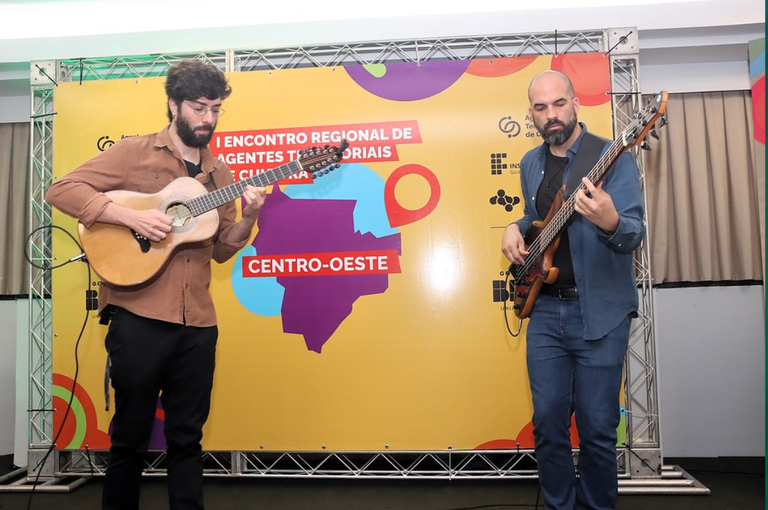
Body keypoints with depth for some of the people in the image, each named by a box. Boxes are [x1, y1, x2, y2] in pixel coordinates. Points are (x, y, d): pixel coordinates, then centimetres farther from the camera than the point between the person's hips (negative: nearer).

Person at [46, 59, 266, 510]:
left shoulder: (219, 173, 13)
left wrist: (247, 218, -6)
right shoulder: (134, 152, 0)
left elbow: (221, 250, 13)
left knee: (187, 437, 13)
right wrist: (132, 216, -18)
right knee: (131, 437, 10)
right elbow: (62, 190, -7)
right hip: (138, 319, -4)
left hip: (198, 324, 4)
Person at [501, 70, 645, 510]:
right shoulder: (531, 164, 11)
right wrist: (516, 229, 3)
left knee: (597, 428, 4)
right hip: (545, 310, 5)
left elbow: (634, 233, -18)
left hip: (600, 313, -4)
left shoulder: (613, 158, -8)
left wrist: (610, 222, -40)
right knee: (548, 423, 9)